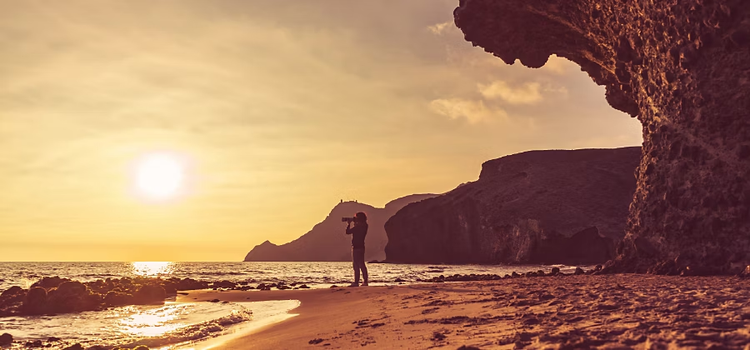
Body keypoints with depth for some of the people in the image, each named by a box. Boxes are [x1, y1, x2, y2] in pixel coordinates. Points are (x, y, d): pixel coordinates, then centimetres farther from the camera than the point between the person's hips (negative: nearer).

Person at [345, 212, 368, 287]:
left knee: (356, 266, -6)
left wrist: (348, 224, 0)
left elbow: (348, 232, -14)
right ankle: (365, 281, 14)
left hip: (356, 247, -9)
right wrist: (355, 223, 14)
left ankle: (356, 282, -6)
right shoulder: (364, 226, 8)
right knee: (361, 265, 13)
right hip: (361, 247, 9)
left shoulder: (358, 226, -18)